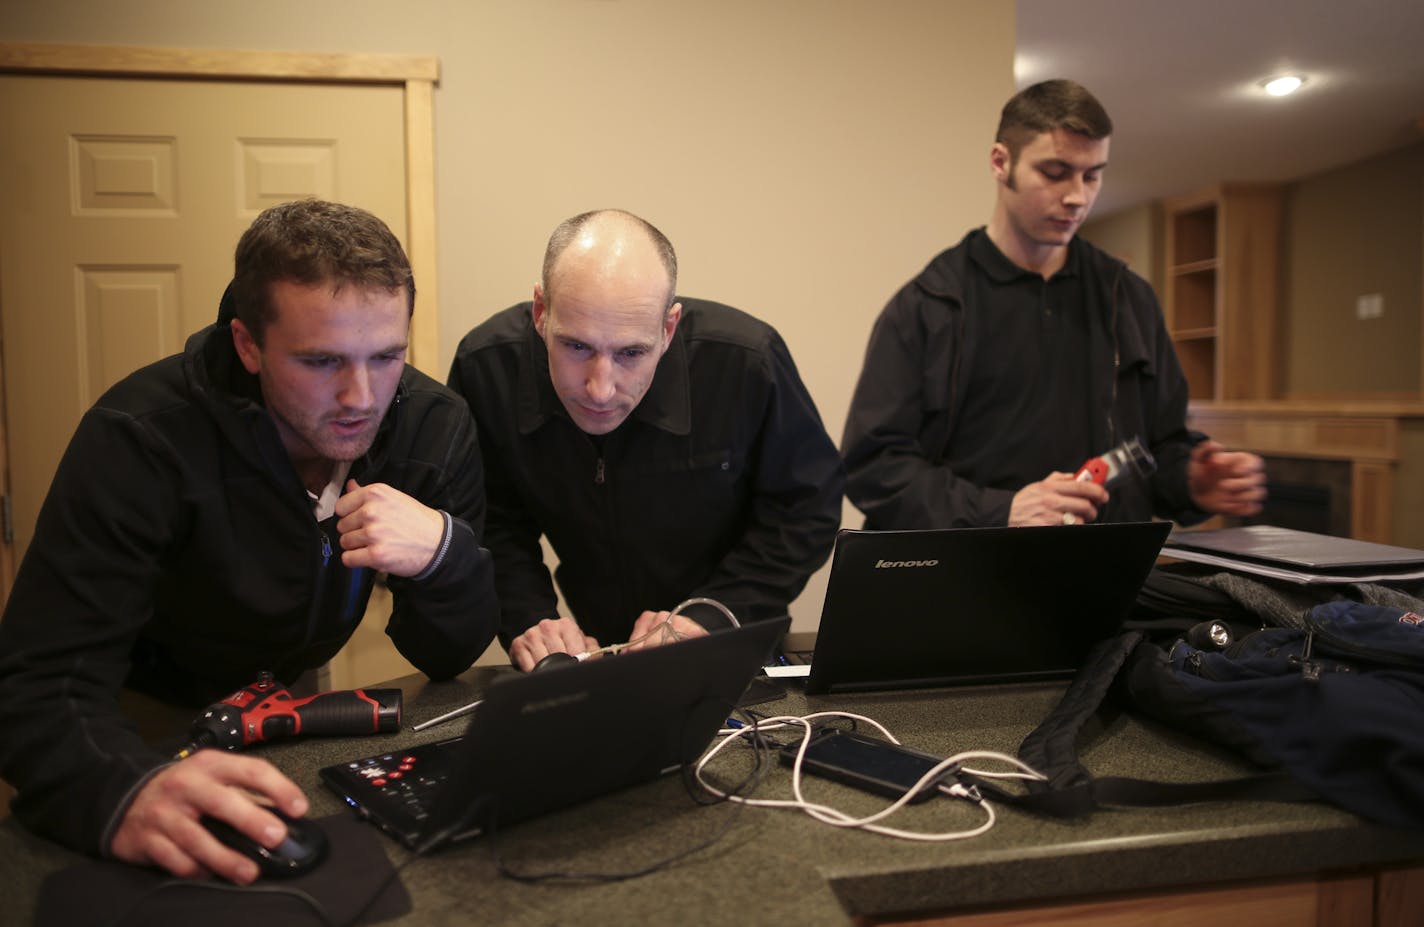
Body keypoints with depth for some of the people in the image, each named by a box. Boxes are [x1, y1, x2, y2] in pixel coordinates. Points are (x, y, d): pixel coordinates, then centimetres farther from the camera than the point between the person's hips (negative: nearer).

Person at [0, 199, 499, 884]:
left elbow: (449, 656, -13)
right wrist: (125, 793, -52)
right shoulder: (140, 437, -27)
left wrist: (444, 550, -35)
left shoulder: (434, 426, -18)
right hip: (151, 732, -2)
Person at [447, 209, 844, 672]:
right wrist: (526, 621, -17)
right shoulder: (484, 368, -17)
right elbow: (492, 521, -1)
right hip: (590, 647, 3)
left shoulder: (748, 360, -23)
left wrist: (712, 616, -18)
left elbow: (806, 508, -10)